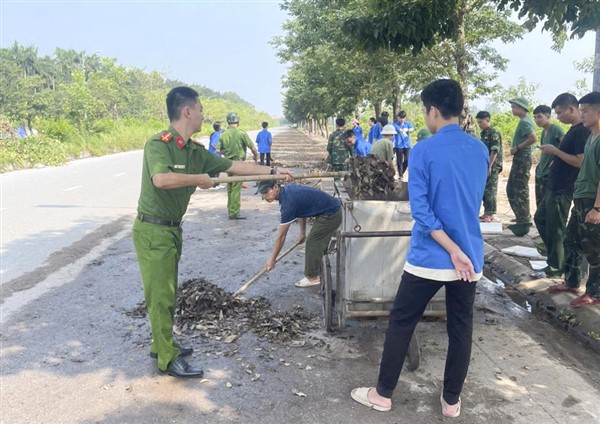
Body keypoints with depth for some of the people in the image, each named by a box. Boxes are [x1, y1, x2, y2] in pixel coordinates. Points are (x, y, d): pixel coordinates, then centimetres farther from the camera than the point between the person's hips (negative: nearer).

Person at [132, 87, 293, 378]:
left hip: (173, 229, 8)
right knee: (161, 295, -1)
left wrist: (273, 171, 13)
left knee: (168, 292, 17)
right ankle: (168, 359, 11)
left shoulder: (196, 152, 6)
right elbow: (161, 179, -36)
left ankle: (161, 345, 33)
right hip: (153, 230, -8)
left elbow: (232, 166, 11)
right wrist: (199, 178, -21)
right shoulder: (158, 143, -18)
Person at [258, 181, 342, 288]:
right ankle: (316, 273, 25)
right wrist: (302, 233, 22)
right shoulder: (287, 190, 2)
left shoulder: (288, 201, -25)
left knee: (313, 242, -3)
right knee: (316, 243, 16)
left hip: (330, 214, -10)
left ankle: (312, 277, 7)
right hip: (332, 210, 10)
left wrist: (272, 260, -12)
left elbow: (281, 235, -20)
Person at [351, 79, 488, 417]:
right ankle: (451, 401, 27)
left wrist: (453, 251, -15)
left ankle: (383, 394, 21)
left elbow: (420, 210, -17)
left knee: (401, 323, 9)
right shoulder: (481, 150, 5)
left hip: (429, 258, -5)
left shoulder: (424, 151, -12)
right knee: (461, 328, 14)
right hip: (471, 256, 5)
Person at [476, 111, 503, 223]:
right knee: (484, 190, 10)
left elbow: (494, 151, -17)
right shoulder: (483, 134, 15)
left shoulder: (494, 134, -11)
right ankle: (487, 212, 17)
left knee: (490, 190, -6)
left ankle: (490, 214, -2)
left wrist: (489, 166, -21)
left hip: (492, 166, -9)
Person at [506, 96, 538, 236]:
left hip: (522, 158, -10)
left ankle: (524, 223, -1)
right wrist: (516, 148, 9)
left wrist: (517, 148, -19)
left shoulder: (524, 122, -14)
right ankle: (523, 219, 22)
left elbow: (534, 138, -29)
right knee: (511, 189, 15)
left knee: (520, 191, -6)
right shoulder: (525, 120, 17)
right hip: (519, 158, 10)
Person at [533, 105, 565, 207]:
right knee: (540, 204, 13)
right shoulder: (544, 131, 13)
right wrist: (540, 165, 13)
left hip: (550, 174, -8)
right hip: (540, 173, 8)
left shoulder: (556, 129, -13)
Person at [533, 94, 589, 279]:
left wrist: (555, 151, -19)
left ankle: (555, 267, 13)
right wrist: (552, 152, 7)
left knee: (555, 228, 0)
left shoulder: (583, 130, -18)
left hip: (563, 189, -10)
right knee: (540, 218, 19)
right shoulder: (574, 129, 13)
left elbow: (580, 161, -25)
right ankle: (555, 256, 29)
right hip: (554, 186, 10)